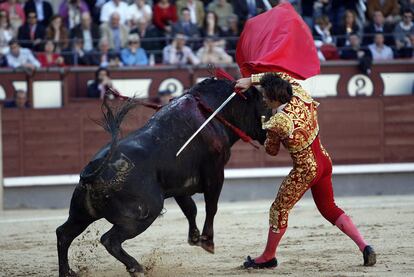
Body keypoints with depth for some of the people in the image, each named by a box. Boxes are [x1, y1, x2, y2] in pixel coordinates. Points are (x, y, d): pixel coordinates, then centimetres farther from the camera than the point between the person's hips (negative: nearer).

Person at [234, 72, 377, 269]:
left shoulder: (277, 124, -24)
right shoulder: (300, 96, -8)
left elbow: (271, 151, -6)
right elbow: (283, 75, 11)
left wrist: (267, 129, 13)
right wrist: (251, 80, 8)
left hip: (305, 170, -7)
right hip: (324, 161, 7)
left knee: (279, 209, 11)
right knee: (329, 208, 21)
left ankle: (268, 257, 25)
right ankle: (364, 246, 10)